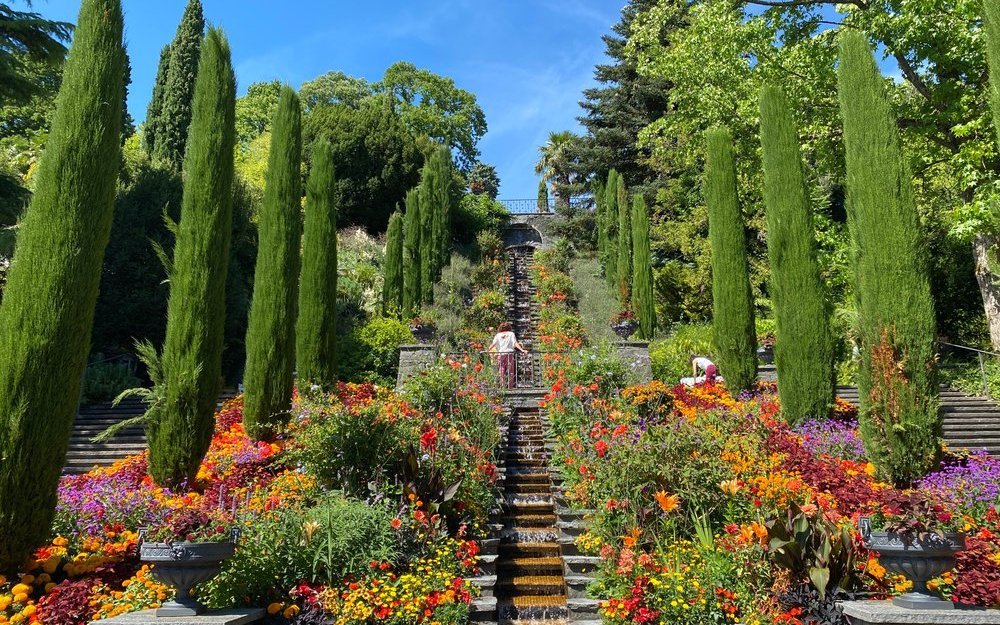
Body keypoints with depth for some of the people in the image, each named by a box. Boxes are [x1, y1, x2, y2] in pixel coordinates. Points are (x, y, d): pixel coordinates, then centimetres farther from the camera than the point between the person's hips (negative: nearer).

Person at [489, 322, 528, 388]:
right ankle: (510, 387, 4)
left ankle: (503, 386, 1)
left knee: (502, 371, 6)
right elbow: (515, 343, -3)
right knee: (511, 371, 6)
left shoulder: (498, 335, 9)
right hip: (510, 354, -1)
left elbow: (493, 344, 1)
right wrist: (522, 350, -6)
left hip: (501, 354, 1)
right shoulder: (511, 334, 7)